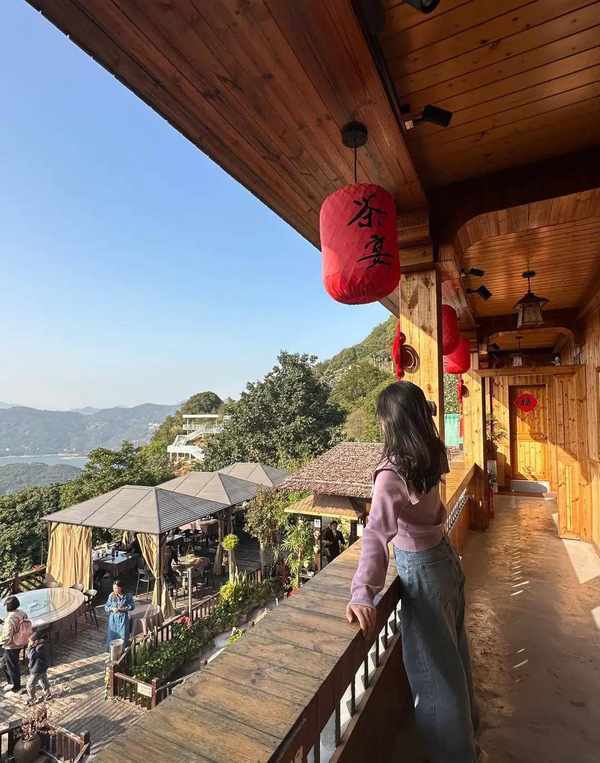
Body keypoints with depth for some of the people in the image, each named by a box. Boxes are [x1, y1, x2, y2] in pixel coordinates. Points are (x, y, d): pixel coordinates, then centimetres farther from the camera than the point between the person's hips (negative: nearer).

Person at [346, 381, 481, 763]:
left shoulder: (392, 471, -29)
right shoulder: (433, 453, -7)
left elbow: (377, 534, -39)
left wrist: (363, 593, -43)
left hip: (421, 569, -8)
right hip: (444, 555, 8)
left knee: (433, 670, 12)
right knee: (453, 655, 29)